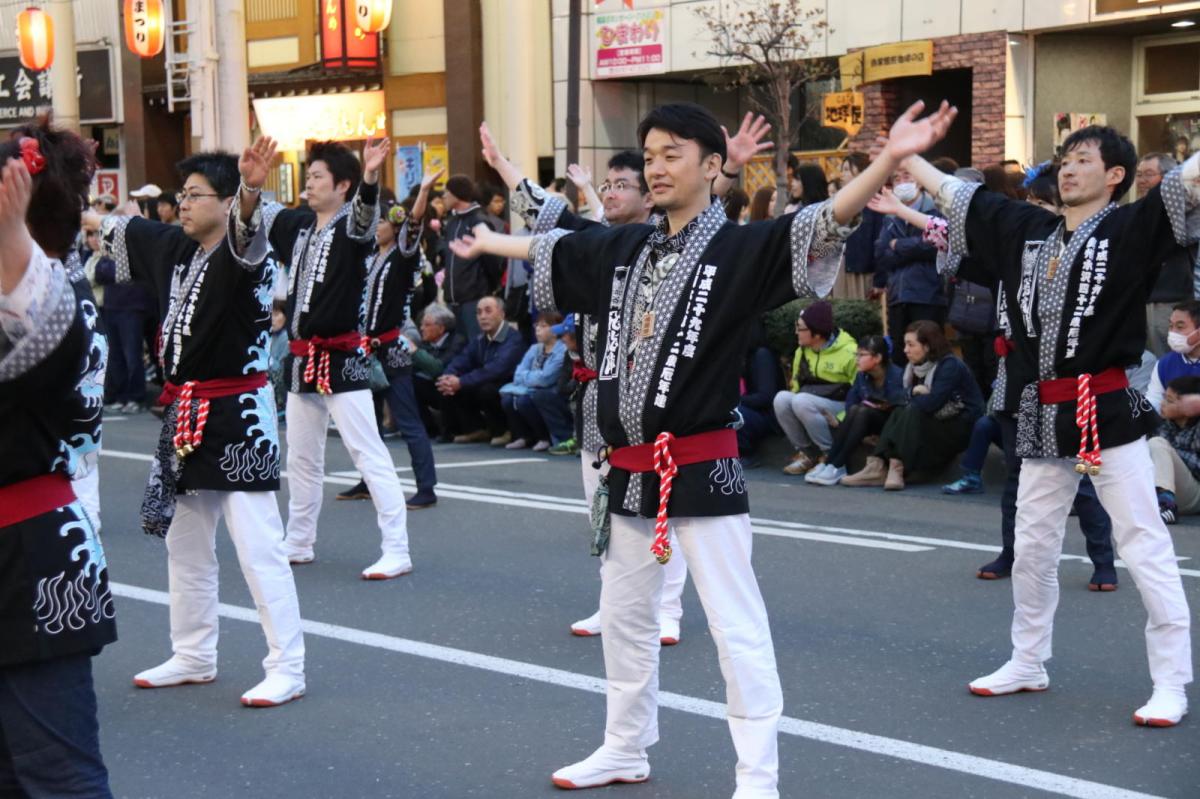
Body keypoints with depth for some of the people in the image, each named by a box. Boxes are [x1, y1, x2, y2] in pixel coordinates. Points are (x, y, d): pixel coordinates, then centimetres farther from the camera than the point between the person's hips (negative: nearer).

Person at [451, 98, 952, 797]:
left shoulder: (739, 249, -10)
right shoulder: (624, 248, 9)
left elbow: (819, 229, -25)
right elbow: (552, 249, 27)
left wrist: (889, 161, -39)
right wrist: (489, 242, 43)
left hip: (702, 468, -7)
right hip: (632, 468, 8)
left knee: (737, 627, -6)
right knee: (624, 614, 20)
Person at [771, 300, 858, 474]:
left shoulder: (848, 352, -11)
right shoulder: (802, 352, 12)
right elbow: (796, 384, 21)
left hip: (839, 405, -6)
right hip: (806, 403, 6)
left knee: (801, 401, -31)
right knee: (781, 398, -21)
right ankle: (806, 452, -8)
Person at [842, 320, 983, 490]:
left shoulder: (950, 366, -17)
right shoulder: (921, 366, 9)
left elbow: (931, 404, -25)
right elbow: (906, 395, 8)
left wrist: (913, 394, -5)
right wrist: (915, 391, -14)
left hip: (961, 427, -8)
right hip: (938, 421, 8)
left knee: (914, 412, -24)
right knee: (899, 414, -11)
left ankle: (897, 468, -29)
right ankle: (877, 466, -24)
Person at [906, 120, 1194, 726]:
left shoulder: (1131, 228, -6)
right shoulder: (1025, 228, 11)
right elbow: (951, 193, 18)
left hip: (1107, 408, -6)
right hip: (1041, 413, 7)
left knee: (1143, 544, -5)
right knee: (1032, 545, 16)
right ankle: (1028, 663, 31)